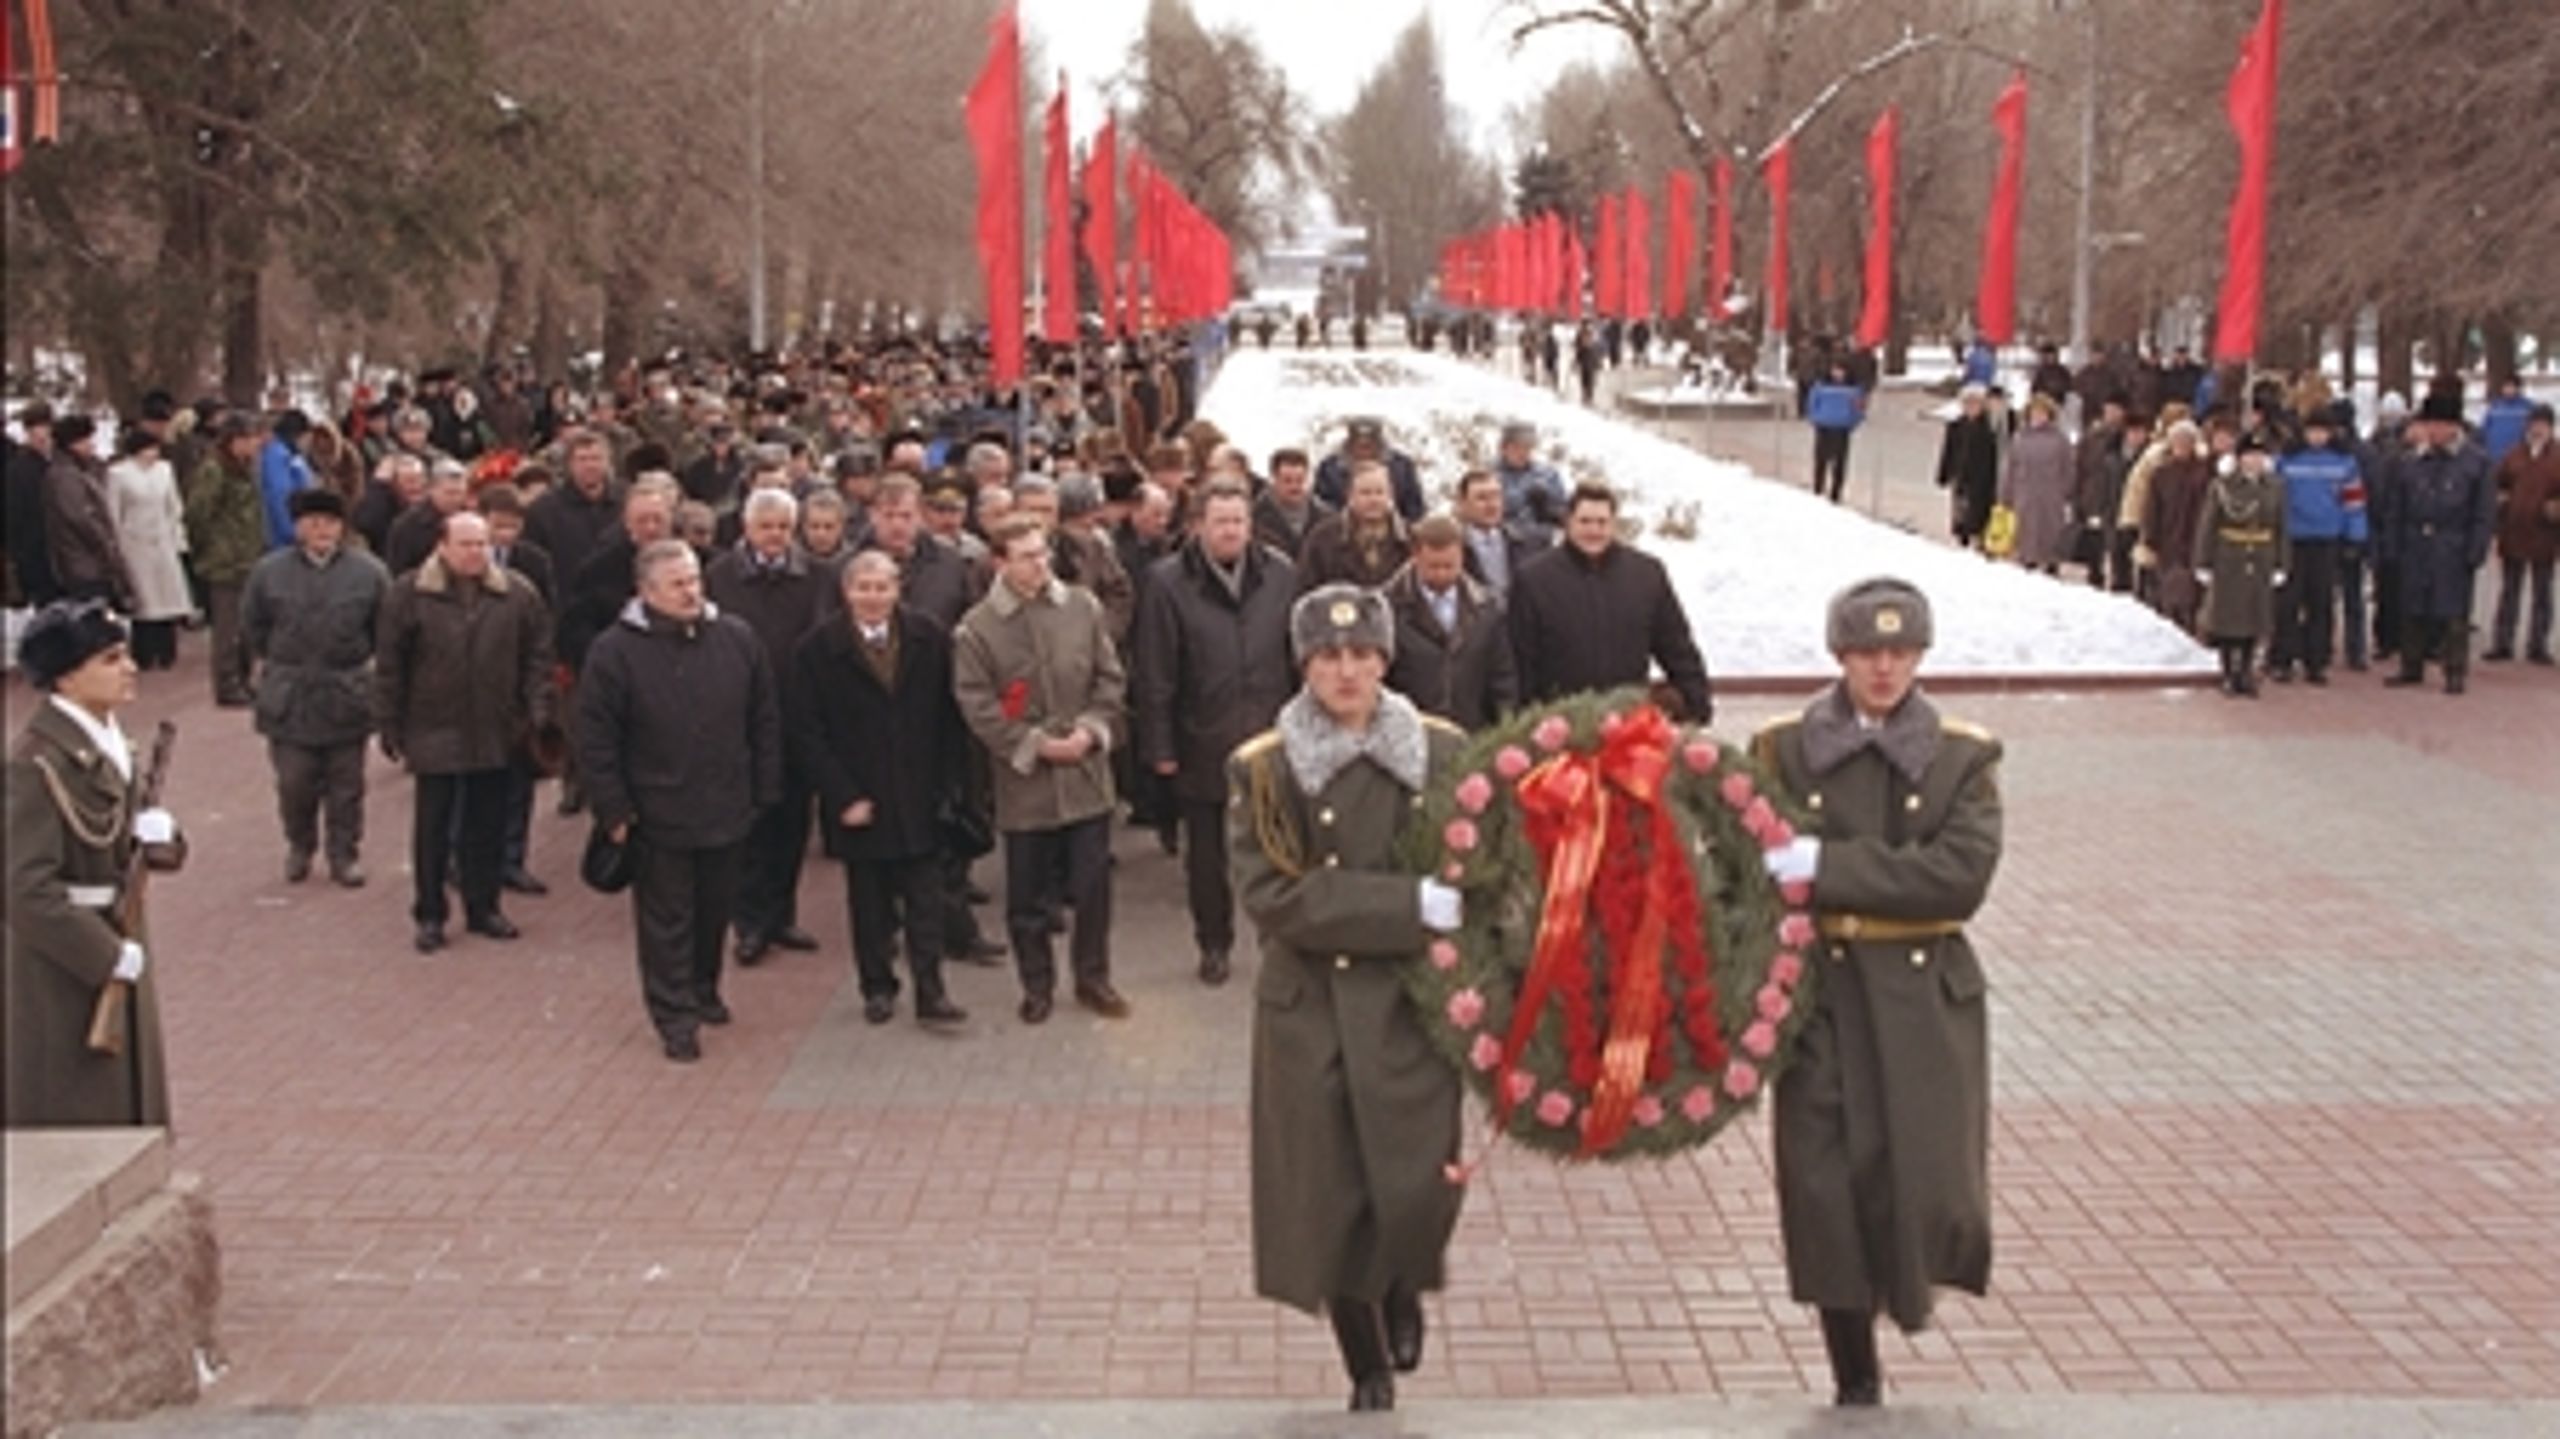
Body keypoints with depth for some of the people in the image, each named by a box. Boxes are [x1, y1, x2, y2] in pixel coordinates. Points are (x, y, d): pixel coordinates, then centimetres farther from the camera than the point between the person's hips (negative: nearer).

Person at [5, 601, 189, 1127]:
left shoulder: (109, 738, 5)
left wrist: (149, 838, -6)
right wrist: (109, 956, -21)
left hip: (118, 940, 8)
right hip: (66, 959, -8)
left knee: (129, 1100, 18)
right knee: (75, 1110, 4)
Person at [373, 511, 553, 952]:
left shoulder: (516, 594, 2)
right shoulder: (409, 593, -4)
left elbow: (537, 656, 6)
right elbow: (389, 665, -1)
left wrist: (538, 712, -3)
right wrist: (389, 726, -2)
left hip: (495, 733, 2)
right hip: (433, 731, -2)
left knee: (489, 824, 10)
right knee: (433, 825, 5)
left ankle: (483, 907, 23)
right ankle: (429, 915, 15)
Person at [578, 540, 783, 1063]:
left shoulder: (737, 639, 0)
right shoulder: (614, 651, -10)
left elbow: (765, 722, 7)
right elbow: (595, 742, -7)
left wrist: (765, 793, 5)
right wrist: (614, 812, -9)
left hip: (727, 811, 4)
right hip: (658, 818, -3)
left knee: (715, 911, 17)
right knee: (667, 919, 5)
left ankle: (703, 990, 38)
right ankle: (676, 1017, 15)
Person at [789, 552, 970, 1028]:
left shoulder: (930, 640, 1)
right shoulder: (816, 650, -4)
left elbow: (951, 719, 4)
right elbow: (805, 733, -5)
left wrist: (944, 784, -3)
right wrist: (842, 796, -9)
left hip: (920, 800, 1)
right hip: (859, 804, -1)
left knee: (925, 900, 1)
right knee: (869, 904, 9)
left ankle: (930, 992, 6)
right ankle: (877, 988, 21)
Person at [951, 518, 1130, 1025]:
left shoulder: (1083, 607, 1)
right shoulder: (976, 628, -7)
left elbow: (1110, 679, 6)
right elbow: (977, 706, -8)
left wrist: (1090, 730, -8)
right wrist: (1035, 745, -12)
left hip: (1086, 774, 2)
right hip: (1023, 780, -2)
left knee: (1092, 887, 8)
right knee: (1027, 896, 8)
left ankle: (1093, 978, 25)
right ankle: (1037, 985, 24)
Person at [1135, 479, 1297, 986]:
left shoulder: (1280, 574, 0)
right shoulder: (1169, 582, -8)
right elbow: (1155, 674, -6)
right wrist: (1160, 746, -7)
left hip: (1270, 735, 1)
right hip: (1203, 743, -1)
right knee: (1206, 851, 11)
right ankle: (1213, 944, 26)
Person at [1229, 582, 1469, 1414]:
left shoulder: (1440, 752, 1)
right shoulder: (1262, 770, -3)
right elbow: (1274, 899, -13)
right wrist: (1409, 907, -20)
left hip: (1414, 1009, 0)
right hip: (1313, 1016, 0)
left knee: (1419, 1195, -8)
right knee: (1329, 1203, 5)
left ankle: (1405, 1291, 29)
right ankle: (1367, 1371, 29)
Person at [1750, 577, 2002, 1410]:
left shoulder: (1963, 759, 2)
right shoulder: (1783, 750, 3)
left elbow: (1962, 873, -12)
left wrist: (1827, 868, -18)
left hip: (1926, 997, 0)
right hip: (1822, 994, 0)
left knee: (1931, 1191, -6)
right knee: (1828, 1192, -1)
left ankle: (1908, 1276, 31)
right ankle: (1856, 1379, 17)